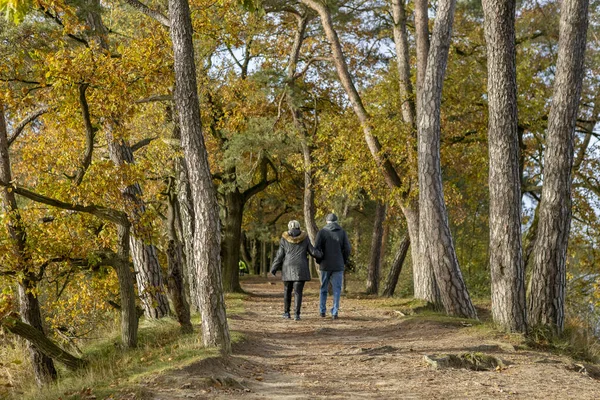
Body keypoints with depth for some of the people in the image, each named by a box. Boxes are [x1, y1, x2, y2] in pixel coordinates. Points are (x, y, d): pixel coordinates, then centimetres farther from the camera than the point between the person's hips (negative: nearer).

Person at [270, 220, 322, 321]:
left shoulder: (284, 239, 0)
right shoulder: (304, 238, 2)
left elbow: (280, 255, -1)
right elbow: (312, 252, 3)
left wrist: (274, 268, 7)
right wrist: (320, 255, 24)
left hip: (288, 268, 1)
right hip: (300, 269, 0)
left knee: (287, 290, 16)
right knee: (298, 292, -1)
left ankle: (286, 312, 18)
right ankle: (296, 314, -11)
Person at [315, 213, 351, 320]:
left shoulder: (322, 232, -3)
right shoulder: (342, 232, 0)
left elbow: (317, 248, -10)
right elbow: (347, 249, -5)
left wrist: (319, 261, 4)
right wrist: (344, 261, 8)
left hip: (325, 264, 0)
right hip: (338, 265, 0)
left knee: (324, 288, 16)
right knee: (337, 289, 4)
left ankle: (322, 311, 19)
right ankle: (334, 312, -4)